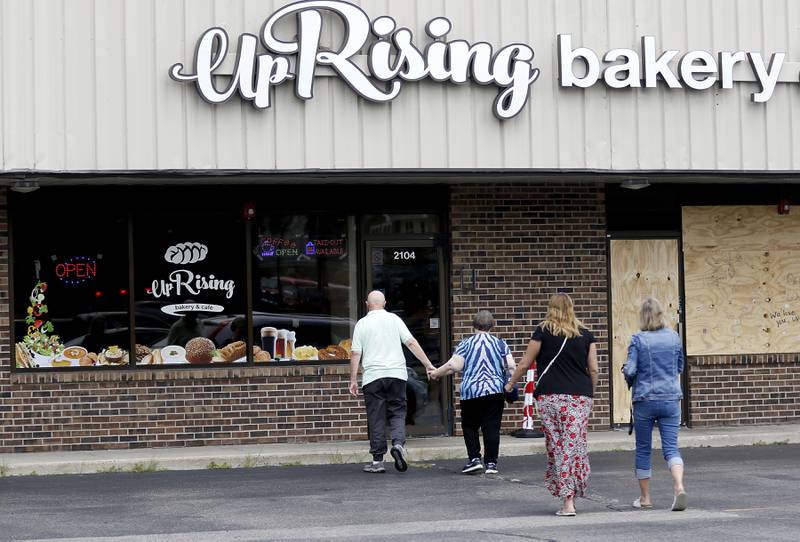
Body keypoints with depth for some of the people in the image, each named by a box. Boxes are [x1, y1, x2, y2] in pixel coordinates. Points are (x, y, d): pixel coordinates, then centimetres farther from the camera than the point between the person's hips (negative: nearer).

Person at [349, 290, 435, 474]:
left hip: (373, 376, -1)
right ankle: (398, 443, -16)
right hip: (397, 374, 1)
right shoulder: (394, 319, 6)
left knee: (376, 418, 3)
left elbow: (355, 354, 2)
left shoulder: (362, 324, 4)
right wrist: (428, 365, 3)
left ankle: (377, 460, 3)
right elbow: (411, 343, 1)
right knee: (397, 412, 10)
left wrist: (353, 380, 6)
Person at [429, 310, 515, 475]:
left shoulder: (466, 344, 2)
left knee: (469, 426, 11)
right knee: (492, 427, 4)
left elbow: (454, 366, -6)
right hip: (495, 391, 1)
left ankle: (474, 459, 1)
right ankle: (491, 463, 2)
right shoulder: (500, 344, 6)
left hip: (471, 391, -1)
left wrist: (436, 373, 8)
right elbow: (511, 366, -2)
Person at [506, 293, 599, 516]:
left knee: (558, 447, 1)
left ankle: (567, 501, -2)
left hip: (551, 396, -2)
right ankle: (572, 494, 5)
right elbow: (593, 369, 9)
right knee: (576, 445, 3)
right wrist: (591, 393, 22)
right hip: (581, 396, 2)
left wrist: (511, 384, 23)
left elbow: (524, 364, 8)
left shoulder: (543, 332, 3)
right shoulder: (585, 334, 10)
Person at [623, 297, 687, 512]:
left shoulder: (638, 340, -8)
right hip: (671, 399, 2)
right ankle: (679, 487, -24)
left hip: (645, 400, -2)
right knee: (671, 447, 0)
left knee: (643, 449, 11)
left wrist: (629, 377, 9)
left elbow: (630, 371, -12)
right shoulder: (674, 337, 4)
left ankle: (645, 498, 18)